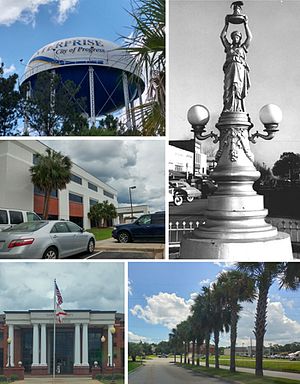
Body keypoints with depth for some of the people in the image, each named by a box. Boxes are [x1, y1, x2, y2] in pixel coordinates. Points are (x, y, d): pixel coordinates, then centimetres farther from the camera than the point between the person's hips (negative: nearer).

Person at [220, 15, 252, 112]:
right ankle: (227, 109, -28)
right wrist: (226, 24, 25)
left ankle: (238, 110, -29)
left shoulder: (243, 47, 27)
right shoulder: (229, 47, 30)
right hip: (229, 68, 1)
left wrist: (246, 24, 22)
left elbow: (249, 37, 19)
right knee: (228, 88, -16)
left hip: (240, 68, -1)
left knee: (238, 89, -17)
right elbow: (222, 36, 25)